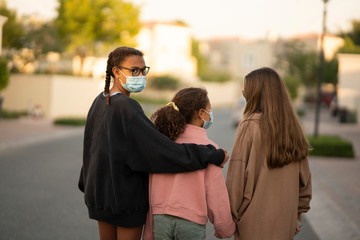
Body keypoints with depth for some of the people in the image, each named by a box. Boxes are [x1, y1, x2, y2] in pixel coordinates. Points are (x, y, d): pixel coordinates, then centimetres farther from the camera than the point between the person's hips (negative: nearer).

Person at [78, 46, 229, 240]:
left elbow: (90, 146, 14)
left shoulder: (100, 102, 3)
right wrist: (213, 156, -27)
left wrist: (87, 184, 26)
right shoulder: (126, 108, -23)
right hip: (128, 194, -8)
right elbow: (161, 148, -29)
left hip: (100, 191, 8)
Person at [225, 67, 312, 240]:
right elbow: (304, 178, 11)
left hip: (255, 225, -6)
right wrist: (297, 215, 20)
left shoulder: (251, 126, -13)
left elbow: (237, 177, -13)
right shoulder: (292, 127, 5)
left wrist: (230, 216, -5)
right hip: (286, 222, 6)